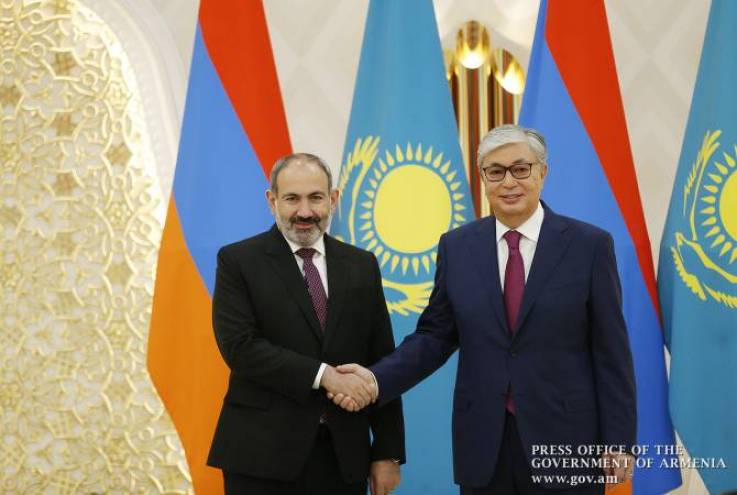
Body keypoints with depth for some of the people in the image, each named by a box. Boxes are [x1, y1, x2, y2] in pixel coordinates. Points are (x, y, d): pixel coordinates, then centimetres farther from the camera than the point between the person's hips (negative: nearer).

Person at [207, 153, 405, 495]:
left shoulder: (362, 265, 9)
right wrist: (323, 374, -17)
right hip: (263, 454, -3)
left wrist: (388, 453, 4)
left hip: (343, 455, 3)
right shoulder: (238, 261, -1)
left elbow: (382, 363, 8)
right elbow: (240, 346, -12)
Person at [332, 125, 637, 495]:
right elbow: (435, 336, 6)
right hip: (483, 446, 2)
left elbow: (611, 351, -3)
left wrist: (619, 442, -4)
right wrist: (377, 380, -9)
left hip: (565, 441, -2)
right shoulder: (456, 246, 4)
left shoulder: (589, 244, -3)